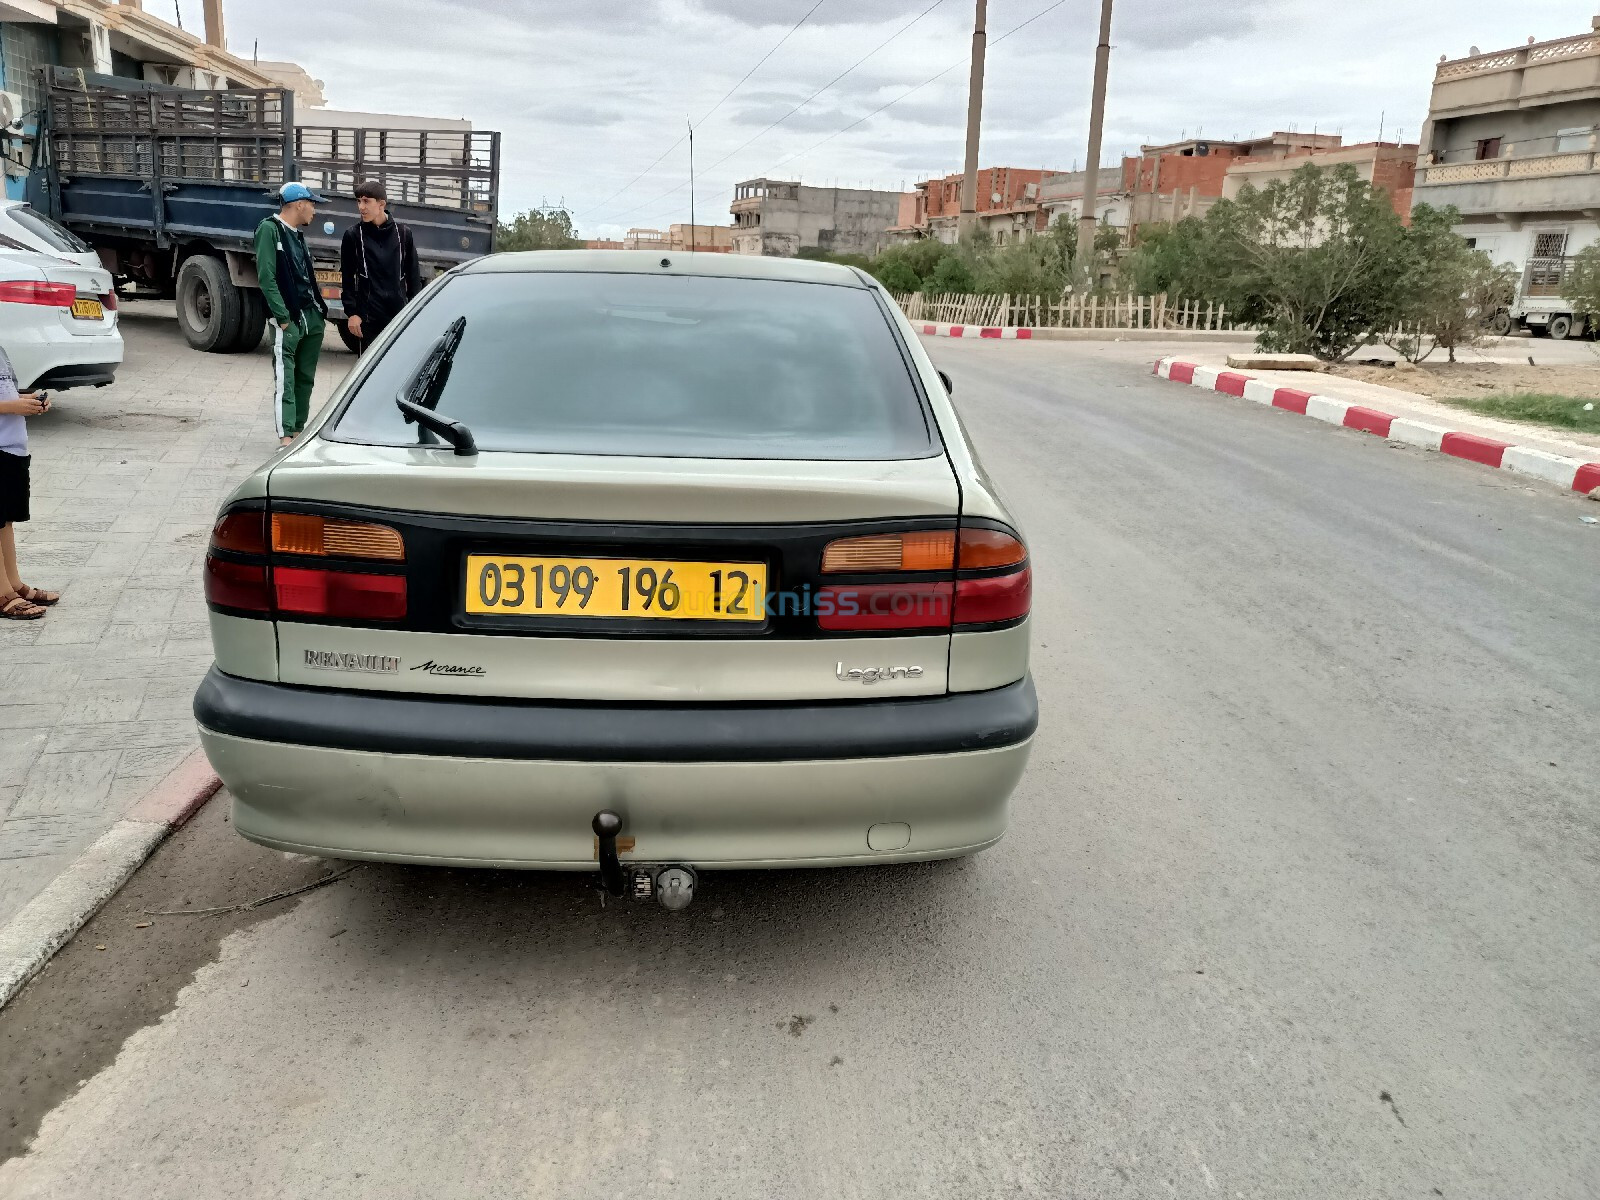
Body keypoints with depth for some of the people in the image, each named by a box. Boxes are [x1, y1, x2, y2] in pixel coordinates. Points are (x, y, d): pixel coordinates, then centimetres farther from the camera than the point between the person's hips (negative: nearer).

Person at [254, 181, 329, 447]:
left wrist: (321, 309, 9)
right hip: (289, 319, -8)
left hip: (312, 317, 8)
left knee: (306, 377, 10)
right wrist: (283, 317, -17)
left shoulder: (297, 234, 19)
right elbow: (266, 277, -13)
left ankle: (298, 430, 18)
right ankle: (285, 436, -11)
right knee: (285, 378, -9)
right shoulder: (269, 230, -6)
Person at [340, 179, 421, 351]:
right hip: (369, 316, -1)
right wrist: (351, 313, -4)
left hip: (399, 313, 1)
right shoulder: (353, 235, 3)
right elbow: (347, 278, 3)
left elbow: (413, 275, 8)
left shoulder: (403, 233, 5)